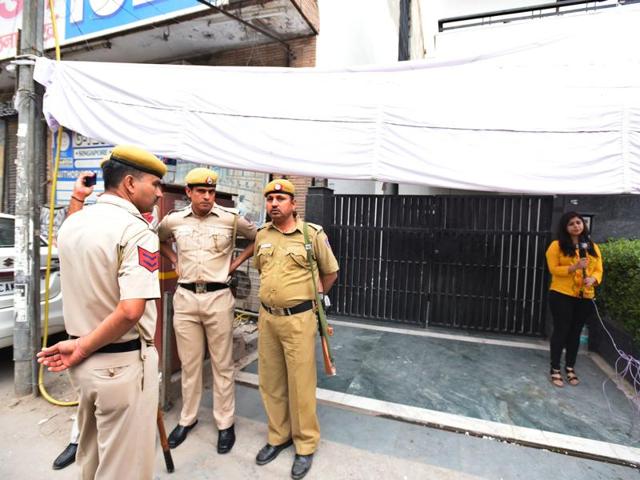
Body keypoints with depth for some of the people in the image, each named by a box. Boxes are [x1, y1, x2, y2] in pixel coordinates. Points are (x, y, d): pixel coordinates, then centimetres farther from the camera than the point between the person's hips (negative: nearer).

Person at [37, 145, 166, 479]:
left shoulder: (70, 224, 5)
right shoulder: (136, 230, -20)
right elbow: (130, 311, -29)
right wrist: (82, 348, -16)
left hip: (84, 363, 8)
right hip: (123, 363, -8)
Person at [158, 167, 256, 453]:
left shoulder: (230, 219, -5)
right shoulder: (174, 220, 3)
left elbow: (257, 238, 8)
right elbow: (159, 239, 24)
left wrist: (236, 262, 1)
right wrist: (175, 262, 10)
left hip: (218, 297, -2)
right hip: (185, 298, 3)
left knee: (222, 364, 8)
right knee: (189, 363, 15)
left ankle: (225, 423, 23)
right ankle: (187, 418, 34)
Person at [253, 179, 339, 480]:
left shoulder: (313, 234, -8)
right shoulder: (261, 235, 6)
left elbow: (331, 272, 3)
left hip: (298, 319, -5)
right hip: (267, 317, 5)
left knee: (300, 383, 5)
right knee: (270, 381, 16)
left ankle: (306, 444, 26)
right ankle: (278, 436, 36)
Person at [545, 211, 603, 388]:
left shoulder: (593, 247, 10)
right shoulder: (557, 245, -4)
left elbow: (598, 270, 8)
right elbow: (553, 269, -9)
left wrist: (593, 279, -13)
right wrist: (574, 267, -23)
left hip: (585, 297, 4)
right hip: (561, 295, -4)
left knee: (575, 332, 13)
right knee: (561, 331, 1)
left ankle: (570, 368, 28)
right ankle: (555, 369, 13)